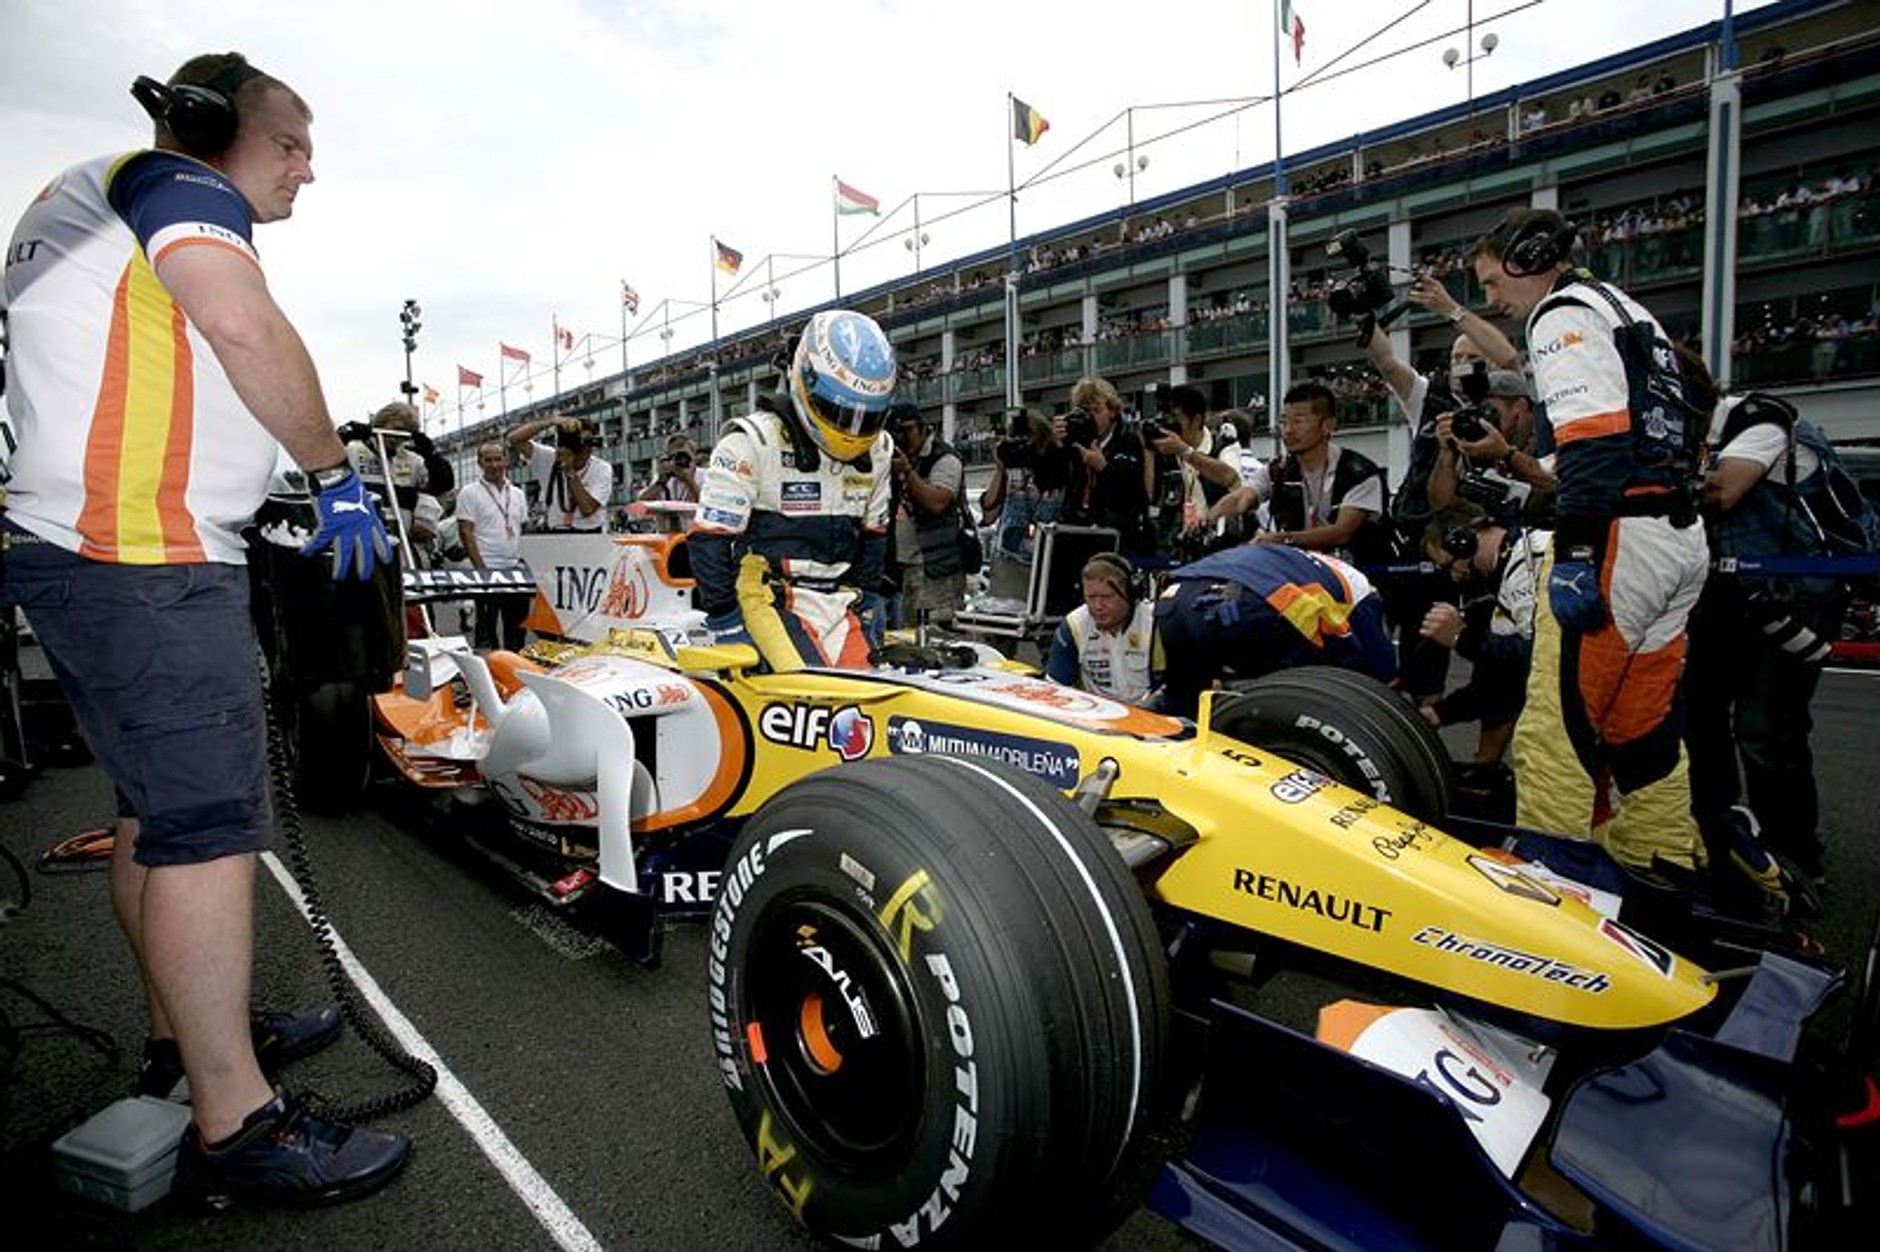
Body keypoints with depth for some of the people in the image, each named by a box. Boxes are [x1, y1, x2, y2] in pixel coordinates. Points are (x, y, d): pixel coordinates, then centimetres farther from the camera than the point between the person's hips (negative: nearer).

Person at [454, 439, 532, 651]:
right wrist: (481, 569, -15)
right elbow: (466, 534, -7)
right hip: (487, 571, -5)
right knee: (487, 627, 1)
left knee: (517, 626, 10)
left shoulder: (518, 494, 13)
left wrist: (525, 565, 5)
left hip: (516, 569, 5)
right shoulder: (470, 493, -2)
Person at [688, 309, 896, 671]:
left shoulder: (878, 450, 9)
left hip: (841, 601, 6)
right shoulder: (751, 441, -10)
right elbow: (709, 537, -10)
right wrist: (726, 624, -11)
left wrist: (868, 599, 16)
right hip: (770, 597, -6)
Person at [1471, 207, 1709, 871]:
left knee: (1556, 727, -9)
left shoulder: (1565, 311, -2)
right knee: (1645, 726, 14)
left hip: (1620, 535, -10)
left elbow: (1592, 440, -17)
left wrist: (1575, 555, -23)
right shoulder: (1630, 313, 27)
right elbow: (1665, 435, 24)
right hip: (1682, 537, 10)